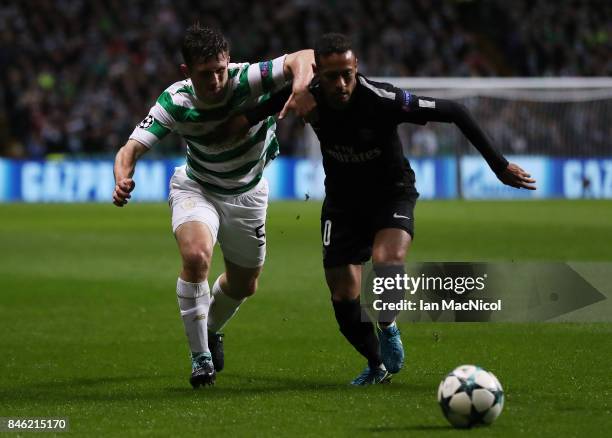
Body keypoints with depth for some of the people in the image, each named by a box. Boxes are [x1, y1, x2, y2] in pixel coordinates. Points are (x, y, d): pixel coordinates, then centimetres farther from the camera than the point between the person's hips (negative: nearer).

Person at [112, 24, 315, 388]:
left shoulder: (246, 79, -30)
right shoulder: (174, 102, -26)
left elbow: (303, 58, -41)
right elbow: (133, 148, -29)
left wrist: (301, 88, -63)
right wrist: (123, 179, -52)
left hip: (248, 194, 2)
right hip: (197, 189, -2)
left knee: (244, 286, 16)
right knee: (196, 256, -31)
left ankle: (211, 329, 50)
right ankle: (201, 357, -16)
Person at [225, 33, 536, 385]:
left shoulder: (383, 99, -30)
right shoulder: (307, 98, -20)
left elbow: (454, 112, -22)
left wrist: (499, 166, -19)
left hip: (392, 194, -3)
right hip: (342, 200, 3)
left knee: (387, 259, -33)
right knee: (343, 296, 0)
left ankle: (388, 326, -4)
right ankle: (377, 365, 27)